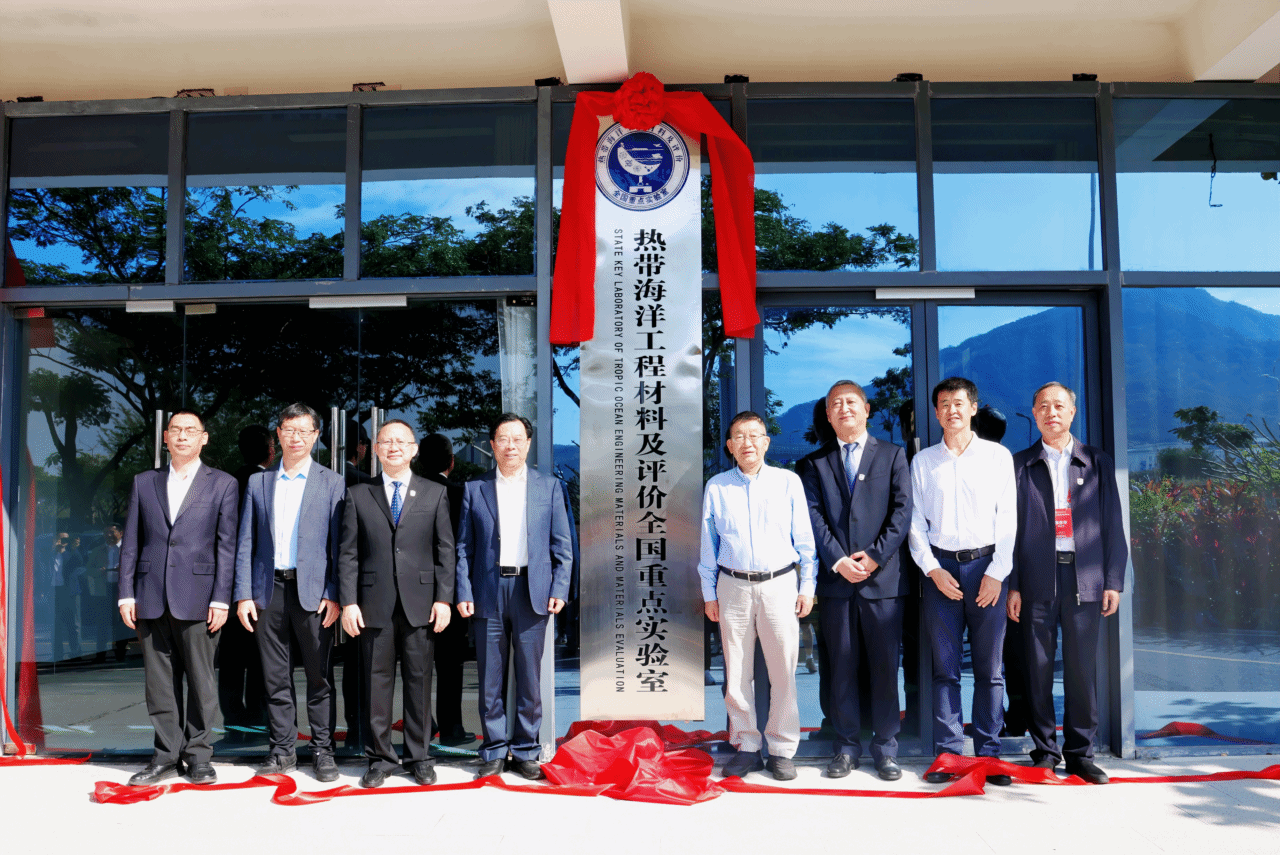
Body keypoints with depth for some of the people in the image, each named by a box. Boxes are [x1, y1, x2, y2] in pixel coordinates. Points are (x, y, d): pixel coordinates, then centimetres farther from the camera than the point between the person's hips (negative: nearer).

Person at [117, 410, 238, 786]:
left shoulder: (222, 484, 4)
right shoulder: (144, 483, 13)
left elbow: (227, 545, 0)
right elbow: (130, 543, 11)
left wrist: (221, 599, -7)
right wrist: (126, 594, 3)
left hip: (198, 597, -3)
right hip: (151, 597, 3)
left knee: (200, 681, 2)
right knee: (159, 682, 7)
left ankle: (198, 755, 13)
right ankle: (167, 755, 18)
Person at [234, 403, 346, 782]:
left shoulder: (332, 483, 5)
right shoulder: (258, 482, 12)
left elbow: (339, 544, 0)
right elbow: (246, 544, 9)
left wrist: (334, 594, -8)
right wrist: (243, 594, 1)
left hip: (312, 591, -2)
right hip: (269, 591, 2)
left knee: (319, 677, 3)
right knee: (275, 678, 7)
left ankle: (322, 751, 12)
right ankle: (282, 751, 18)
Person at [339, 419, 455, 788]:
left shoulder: (435, 494, 7)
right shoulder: (358, 495, 7)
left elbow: (445, 550, 4)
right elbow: (348, 553, 4)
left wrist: (443, 598, -3)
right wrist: (348, 602, -4)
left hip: (420, 602, 0)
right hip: (374, 605, 0)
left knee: (419, 682, 6)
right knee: (377, 683, 5)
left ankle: (419, 756, 19)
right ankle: (380, 757, 18)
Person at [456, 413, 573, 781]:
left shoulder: (550, 486, 8)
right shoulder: (474, 489, 8)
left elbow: (562, 546, 6)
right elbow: (464, 547, 6)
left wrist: (559, 589, -4)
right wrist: (463, 593, -3)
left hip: (532, 591, 0)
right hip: (488, 592, 0)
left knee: (530, 678, 5)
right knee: (490, 679, 6)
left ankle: (526, 752, 17)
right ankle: (494, 751, 18)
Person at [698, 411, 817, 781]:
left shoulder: (788, 482, 4)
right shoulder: (716, 487, 6)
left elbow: (804, 538, 6)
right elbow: (708, 545, 10)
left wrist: (807, 586, 3)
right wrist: (708, 593, 9)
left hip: (779, 584, -1)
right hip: (733, 587, 1)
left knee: (783, 672, 1)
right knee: (736, 673, 6)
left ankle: (782, 750, 14)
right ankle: (746, 747, 18)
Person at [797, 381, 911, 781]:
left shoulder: (892, 455, 9)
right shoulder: (814, 464, 12)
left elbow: (902, 511, 0)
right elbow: (813, 518, 1)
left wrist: (874, 557, -10)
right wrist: (838, 561, -11)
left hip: (883, 578, -1)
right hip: (836, 580, 1)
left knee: (885, 666, 3)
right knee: (841, 668, 6)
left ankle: (885, 747, 15)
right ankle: (847, 746, 16)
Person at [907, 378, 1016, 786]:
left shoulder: (998, 456, 7)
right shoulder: (923, 461, 10)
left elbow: (1007, 519, 2)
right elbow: (915, 523, 8)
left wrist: (997, 572, -6)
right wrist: (932, 569, -3)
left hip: (986, 565, -1)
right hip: (940, 568, 1)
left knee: (990, 668, 2)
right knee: (944, 667, 3)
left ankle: (989, 754, 11)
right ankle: (947, 753, 9)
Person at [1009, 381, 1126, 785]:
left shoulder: (1098, 462, 11)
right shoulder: (1020, 465, 7)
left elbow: (1112, 525, 9)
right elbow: (1010, 527, 5)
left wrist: (1113, 581, 2)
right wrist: (1012, 585, 0)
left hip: (1085, 580, 1)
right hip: (1037, 580, -1)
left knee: (1082, 669, 4)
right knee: (1039, 669, 3)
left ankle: (1080, 752, 15)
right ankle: (1045, 751, 14)